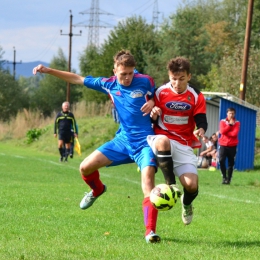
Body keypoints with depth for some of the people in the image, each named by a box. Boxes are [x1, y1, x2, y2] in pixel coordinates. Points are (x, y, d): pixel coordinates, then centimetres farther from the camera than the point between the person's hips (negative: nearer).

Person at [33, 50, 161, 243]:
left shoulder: (145, 82, -8)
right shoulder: (109, 84, 1)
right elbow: (77, 79, 9)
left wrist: (153, 103, -13)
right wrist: (48, 70, 5)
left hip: (144, 142, -4)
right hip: (123, 140, 4)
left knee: (148, 183, -24)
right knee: (86, 167, -2)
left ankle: (150, 231, -24)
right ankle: (97, 190, 34)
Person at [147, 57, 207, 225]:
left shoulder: (196, 97, 2)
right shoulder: (161, 92, -1)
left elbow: (202, 121, -3)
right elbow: (153, 121, 5)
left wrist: (201, 130, -27)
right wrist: (153, 115, -19)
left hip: (184, 146, 1)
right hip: (163, 138, -1)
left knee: (192, 186, -14)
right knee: (163, 141, -42)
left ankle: (187, 204, 26)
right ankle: (170, 184, -25)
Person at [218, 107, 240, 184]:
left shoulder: (237, 123, 1)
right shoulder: (222, 121, 5)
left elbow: (235, 133, -13)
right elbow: (222, 131, -12)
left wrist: (225, 132, -10)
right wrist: (230, 125, -13)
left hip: (232, 146, 0)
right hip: (223, 144, 0)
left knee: (231, 163, 1)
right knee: (221, 161, -14)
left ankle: (228, 179, 8)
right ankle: (224, 177, 0)